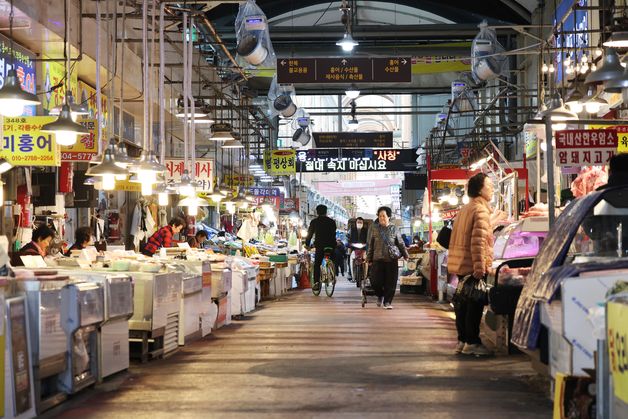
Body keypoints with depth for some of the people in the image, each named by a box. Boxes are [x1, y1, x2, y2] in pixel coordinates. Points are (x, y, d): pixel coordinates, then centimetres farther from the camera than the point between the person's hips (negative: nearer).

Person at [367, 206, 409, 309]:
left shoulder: (393, 229, 7)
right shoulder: (375, 228, 9)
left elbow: (401, 243, 10)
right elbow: (371, 245, 11)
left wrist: (405, 255, 2)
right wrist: (369, 258, 9)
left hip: (391, 259, 0)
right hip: (378, 259, 0)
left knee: (391, 281, -3)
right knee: (375, 281, -5)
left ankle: (387, 301, 8)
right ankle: (380, 295, 23)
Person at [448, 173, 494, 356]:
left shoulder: (464, 210, 17)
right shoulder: (481, 210, -13)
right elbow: (478, 240, -22)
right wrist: (480, 266, -25)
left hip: (461, 264, 9)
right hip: (473, 266, -9)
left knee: (464, 303, 13)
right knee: (475, 305, -5)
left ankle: (462, 340, 18)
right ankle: (472, 342, -2)